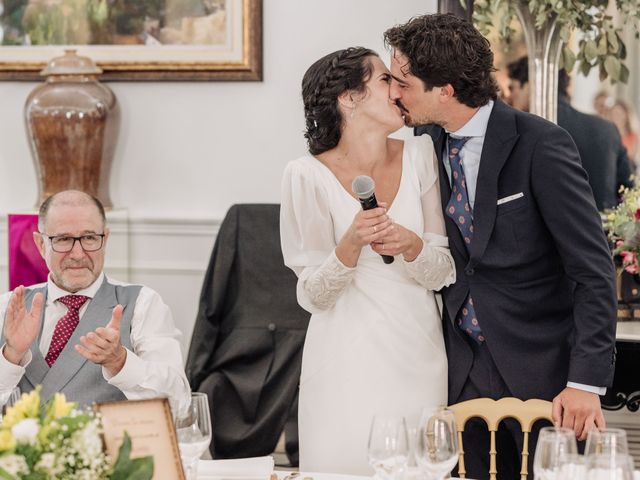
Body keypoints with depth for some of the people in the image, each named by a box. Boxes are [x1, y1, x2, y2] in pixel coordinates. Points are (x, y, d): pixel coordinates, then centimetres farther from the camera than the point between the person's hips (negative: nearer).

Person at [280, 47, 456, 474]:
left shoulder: (419, 157, 1)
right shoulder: (309, 175, -8)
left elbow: (445, 272, 3)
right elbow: (312, 296, -5)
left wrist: (411, 246, -18)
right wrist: (351, 245, -23)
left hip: (418, 357, 3)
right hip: (348, 367, -3)